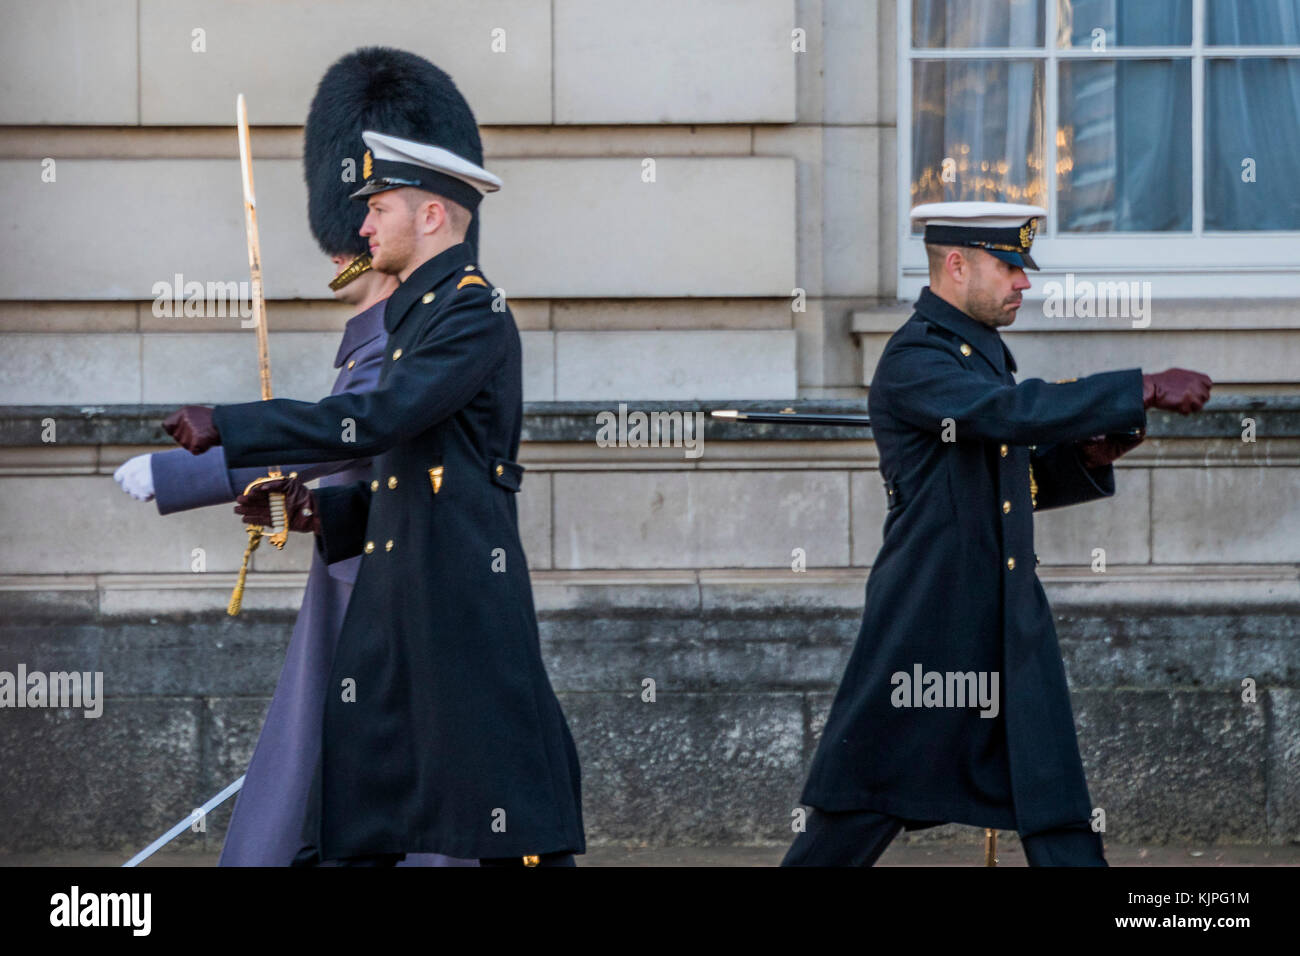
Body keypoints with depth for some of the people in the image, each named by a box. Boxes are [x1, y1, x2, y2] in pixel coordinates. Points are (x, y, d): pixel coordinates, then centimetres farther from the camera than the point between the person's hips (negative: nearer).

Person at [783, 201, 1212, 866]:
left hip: (1012, 628, 8)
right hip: (927, 628, -8)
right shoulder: (913, 360, -13)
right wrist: (1145, 391, -29)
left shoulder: (981, 351, 17)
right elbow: (1013, 409, -29)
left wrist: (1089, 454, 3)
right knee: (863, 809, 1)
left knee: (1060, 824, 1)